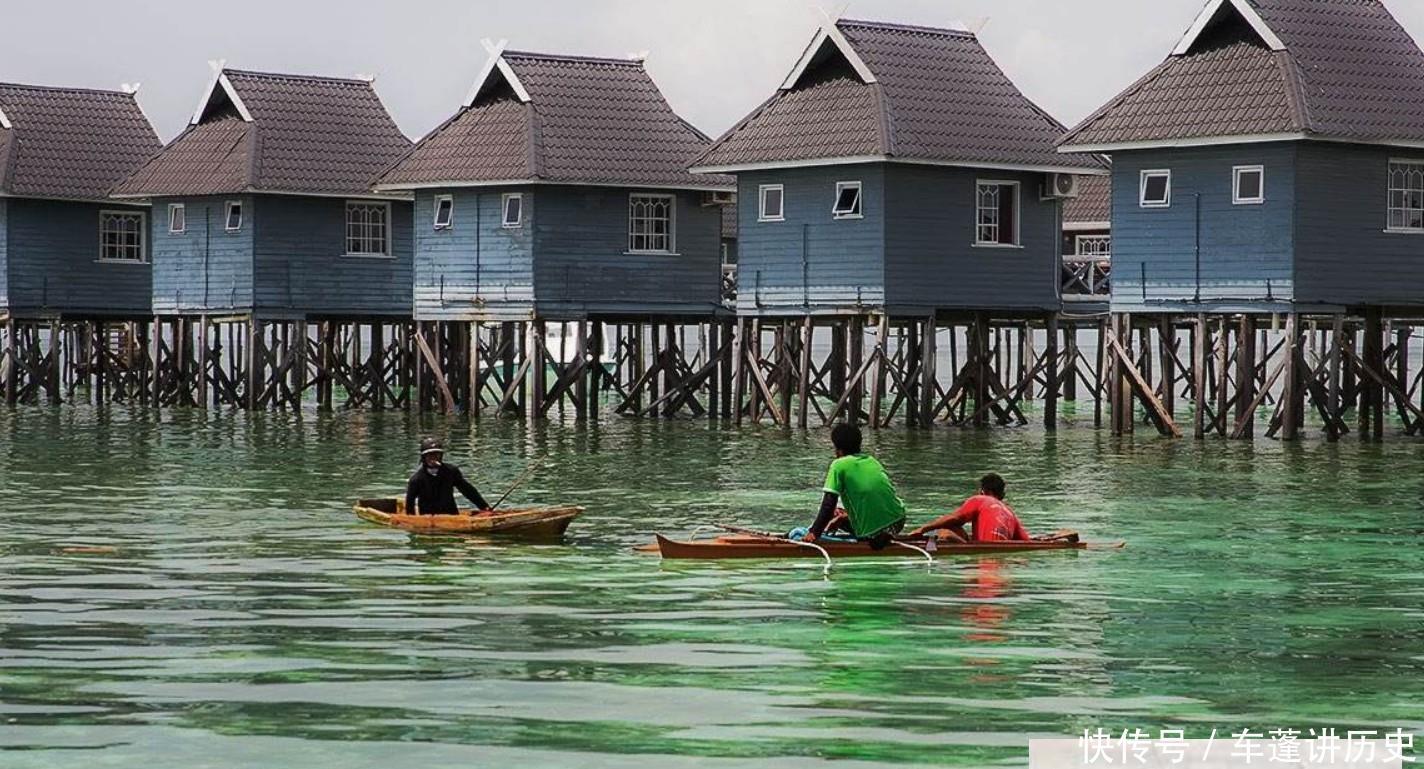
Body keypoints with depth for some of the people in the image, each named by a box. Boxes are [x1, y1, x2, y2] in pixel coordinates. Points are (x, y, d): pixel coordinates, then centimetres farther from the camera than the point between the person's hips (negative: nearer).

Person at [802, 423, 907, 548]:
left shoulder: (839, 465, -5)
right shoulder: (872, 460, 13)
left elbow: (829, 504, -12)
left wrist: (814, 533, -10)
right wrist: (849, 514, 27)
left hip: (872, 532, -6)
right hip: (898, 522, 6)